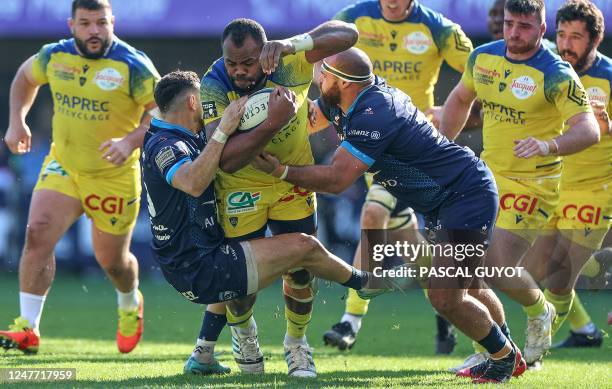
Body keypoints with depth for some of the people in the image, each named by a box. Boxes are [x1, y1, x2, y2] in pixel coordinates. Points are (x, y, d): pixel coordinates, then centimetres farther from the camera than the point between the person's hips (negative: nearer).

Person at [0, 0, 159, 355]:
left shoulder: (132, 66, -17)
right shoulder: (54, 56, -4)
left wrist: (131, 141, -34)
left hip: (115, 176, -3)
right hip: (62, 166, 3)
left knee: (112, 260, 11)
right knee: (38, 235, -18)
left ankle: (131, 305, 47)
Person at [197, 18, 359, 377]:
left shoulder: (288, 64, -24)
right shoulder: (213, 88, -28)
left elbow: (347, 35, -32)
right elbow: (226, 159, -37)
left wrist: (290, 45, -46)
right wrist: (272, 122, -48)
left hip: (293, 181, 2)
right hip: (240, 187, -2)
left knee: (301, 268, 3)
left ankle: (297, 342, 31)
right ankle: (243, 334, 34)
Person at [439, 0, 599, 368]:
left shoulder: (556, 75, -18)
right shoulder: (483, 57, 1)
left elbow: (589, 130, -25)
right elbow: (460, 99, 21)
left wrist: (549, 146, -43)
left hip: (532, 184, -6)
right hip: (488, 173, 6)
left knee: (499, 271, -12)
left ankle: (540, 312, 23)